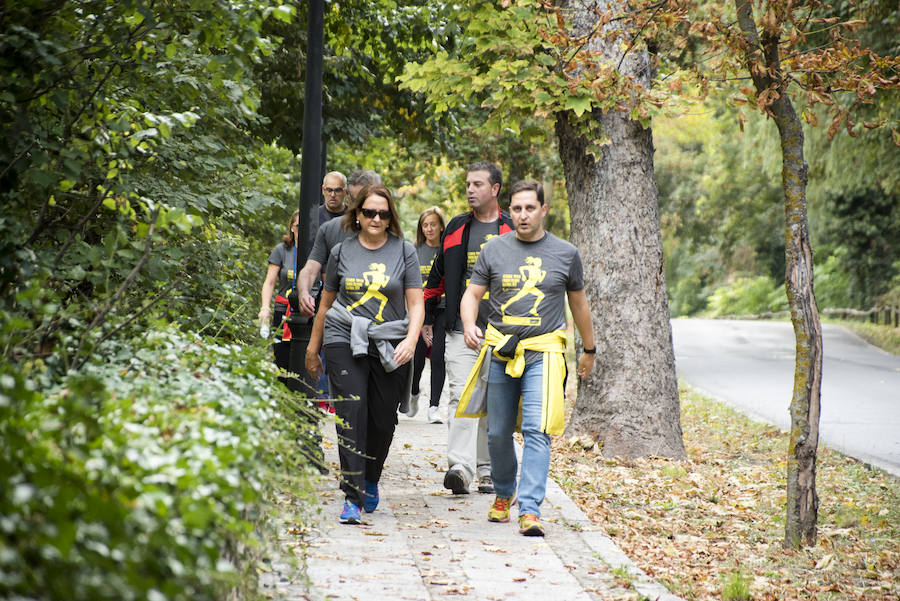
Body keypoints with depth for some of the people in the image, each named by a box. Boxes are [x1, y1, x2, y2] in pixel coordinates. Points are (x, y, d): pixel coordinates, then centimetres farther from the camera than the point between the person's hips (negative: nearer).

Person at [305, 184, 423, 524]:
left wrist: (411, 340, -14)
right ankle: (352, 497, -14)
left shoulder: (404, 251, 6)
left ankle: (371, 482, 29)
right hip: (344, 341, 0)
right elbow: (326, 303, 17)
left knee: (383, 420, 4)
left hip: (390, 345, 0)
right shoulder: (341, 252, 9)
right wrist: (312, 349, 20)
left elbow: (416, 304, 3)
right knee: (351, 414, -13)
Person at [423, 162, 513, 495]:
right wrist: (427, 318, 17)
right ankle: (460, 467, -21)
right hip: (461, 330, 1)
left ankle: (488, 470, 16)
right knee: (461, 397, -12)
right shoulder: (456, 229, 12)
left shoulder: (513, 231, 4)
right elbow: (437, 276, 20)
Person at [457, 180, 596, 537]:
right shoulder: (494, 250, 6)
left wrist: (589, 350, 24)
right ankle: (504, 494, 32)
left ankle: (530, 509, -18)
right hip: (499, 351, 2)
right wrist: (469, 326, -15)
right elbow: (472, 295, 7)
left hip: (543, 353, -2)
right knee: (498, 433, 9)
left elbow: (578, 303, 17)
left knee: (537, 430, -15)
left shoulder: (565, 254, 5)